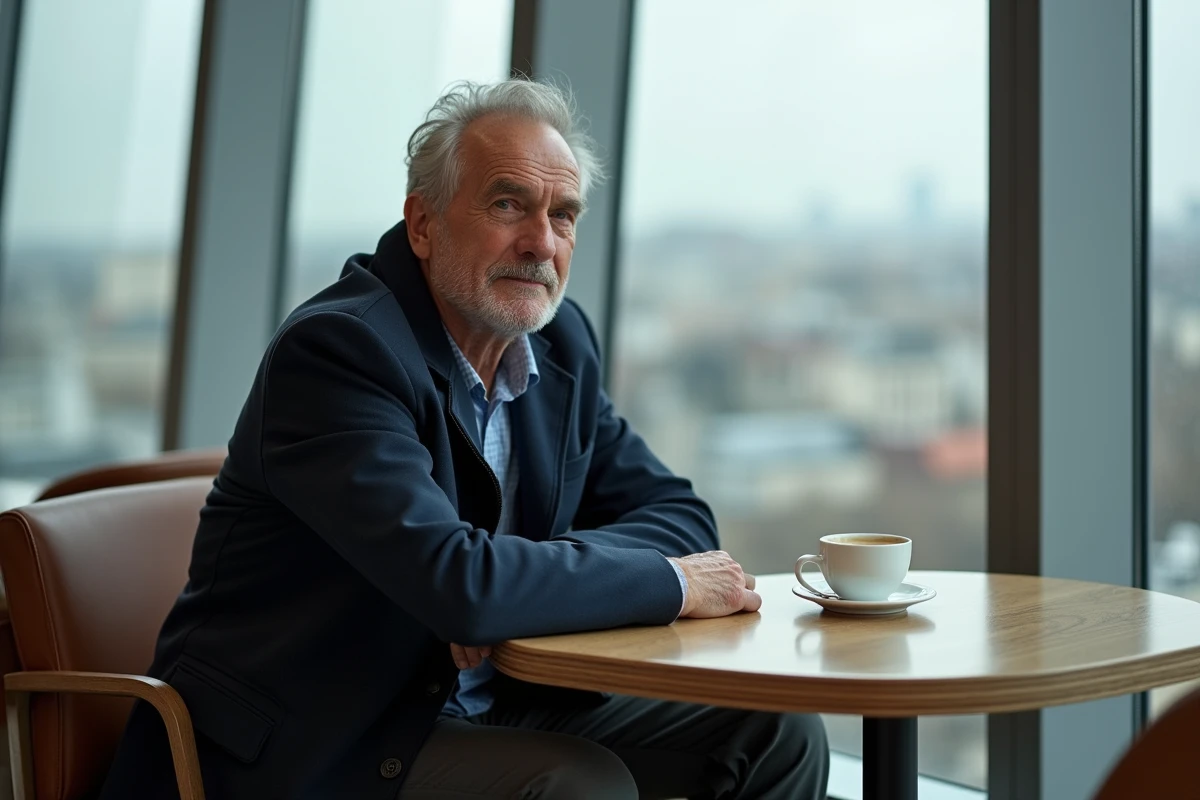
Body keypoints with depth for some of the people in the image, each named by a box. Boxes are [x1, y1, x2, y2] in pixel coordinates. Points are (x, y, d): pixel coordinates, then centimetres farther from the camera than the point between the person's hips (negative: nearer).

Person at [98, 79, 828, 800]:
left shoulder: (562, 345, 4)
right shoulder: (337, 347, -21)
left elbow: (679, 517, 3)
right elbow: (455, 582, -32)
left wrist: (527, 578, -18)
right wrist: (671, 583, -18)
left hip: (495, 706, 7)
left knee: (778, 733, -2)